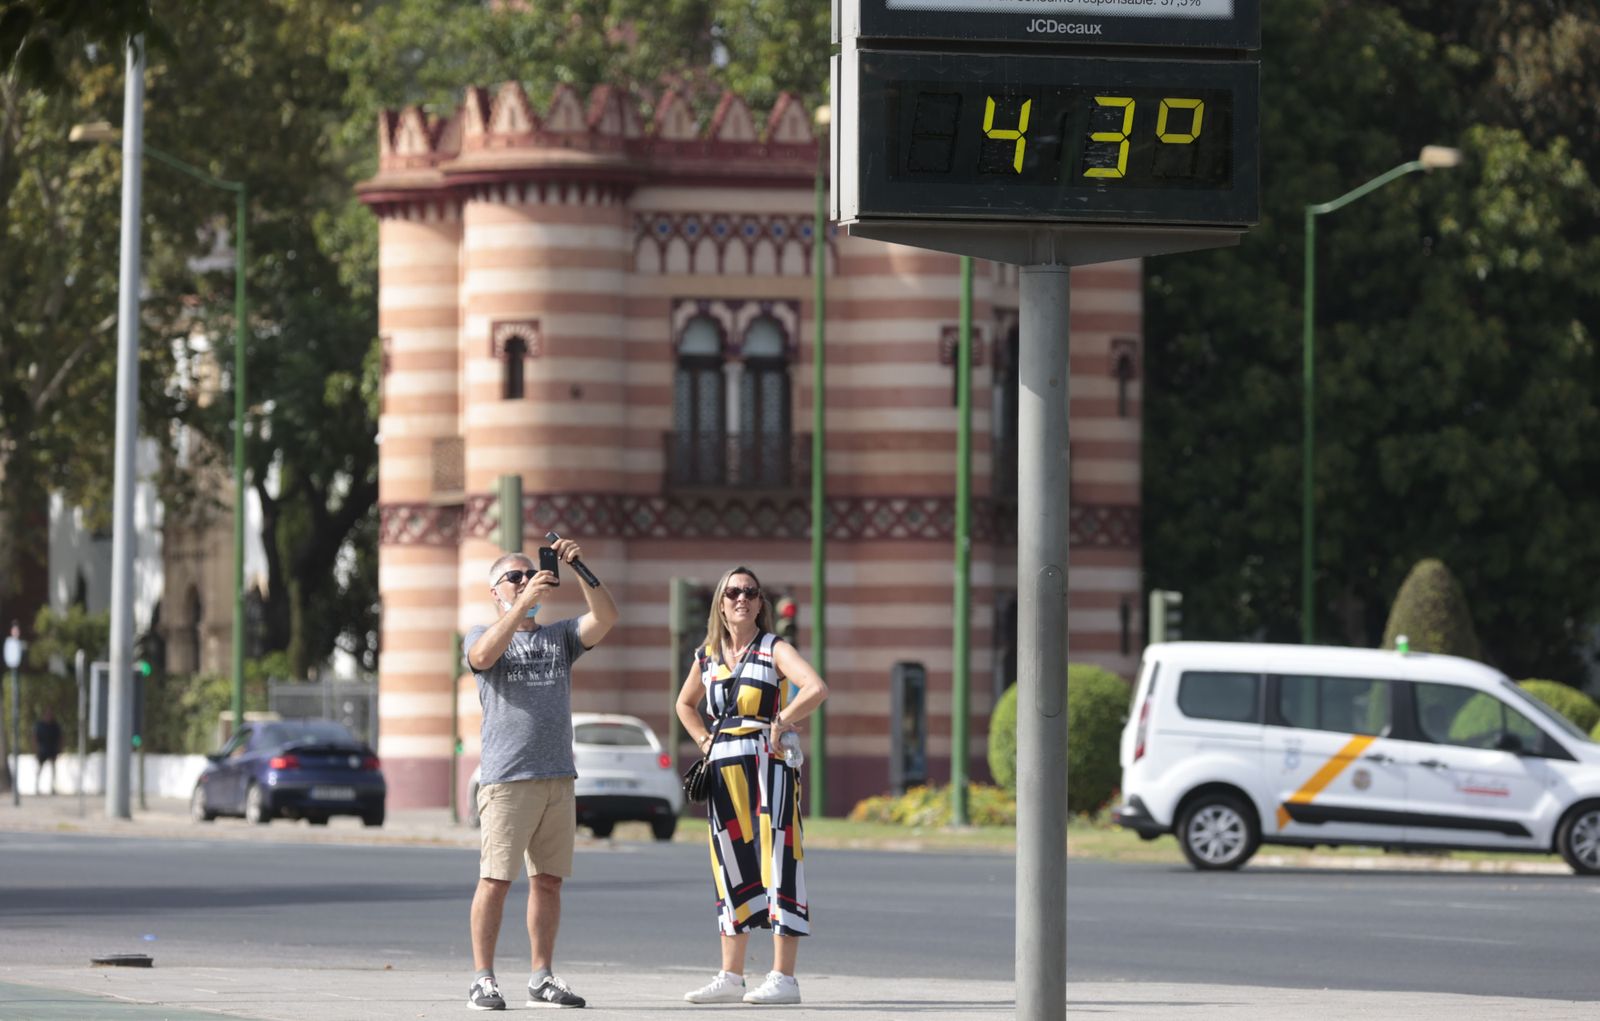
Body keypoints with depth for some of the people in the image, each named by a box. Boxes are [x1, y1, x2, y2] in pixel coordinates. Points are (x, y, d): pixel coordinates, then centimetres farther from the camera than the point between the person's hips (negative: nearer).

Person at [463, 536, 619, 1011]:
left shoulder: (560, 637, 17)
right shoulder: (482, 635, 7)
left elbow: (605, 618, 0)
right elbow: (482, 656, -17)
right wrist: (523, 603, -26)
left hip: (558, 777, 4)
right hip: (506, 779, -4)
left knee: (548, 881, 7)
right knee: (495, 880, -8)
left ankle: (542, 979, 13)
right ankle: (482, 980, -6)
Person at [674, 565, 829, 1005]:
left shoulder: (774, 649, -3)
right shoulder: (707, 656, 13)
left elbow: (816, 688, -20)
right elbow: (685, 704, 31)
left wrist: (780, 723, -16)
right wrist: (705, 741, 15)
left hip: (769, 765, -6)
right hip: (724, 770, 6)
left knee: (776, 865, -8)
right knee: (732, 870, 9)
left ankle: (784, 978, -8)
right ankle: (730, 976, 14)